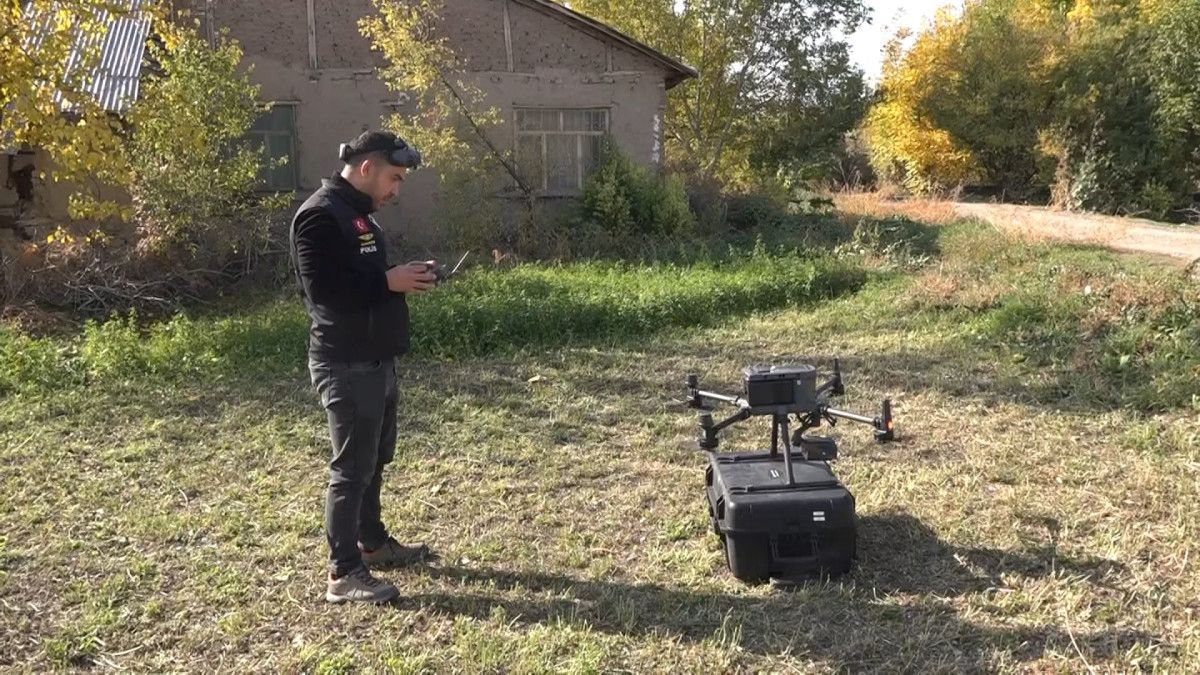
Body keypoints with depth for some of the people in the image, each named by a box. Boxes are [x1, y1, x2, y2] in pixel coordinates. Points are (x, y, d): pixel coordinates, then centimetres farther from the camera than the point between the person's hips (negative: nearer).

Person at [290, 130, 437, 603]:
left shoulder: (359, 213, 17)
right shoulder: (321, 215, -16)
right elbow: (323, 288, -24)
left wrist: (402, 278, 7)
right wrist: (388, 282, -20)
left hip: (376, 360, 10)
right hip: (346, 364, -10)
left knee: (375, 459, 20)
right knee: (352, 467, -4)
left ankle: (373, 542, 35)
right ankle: (344, 574, 5)